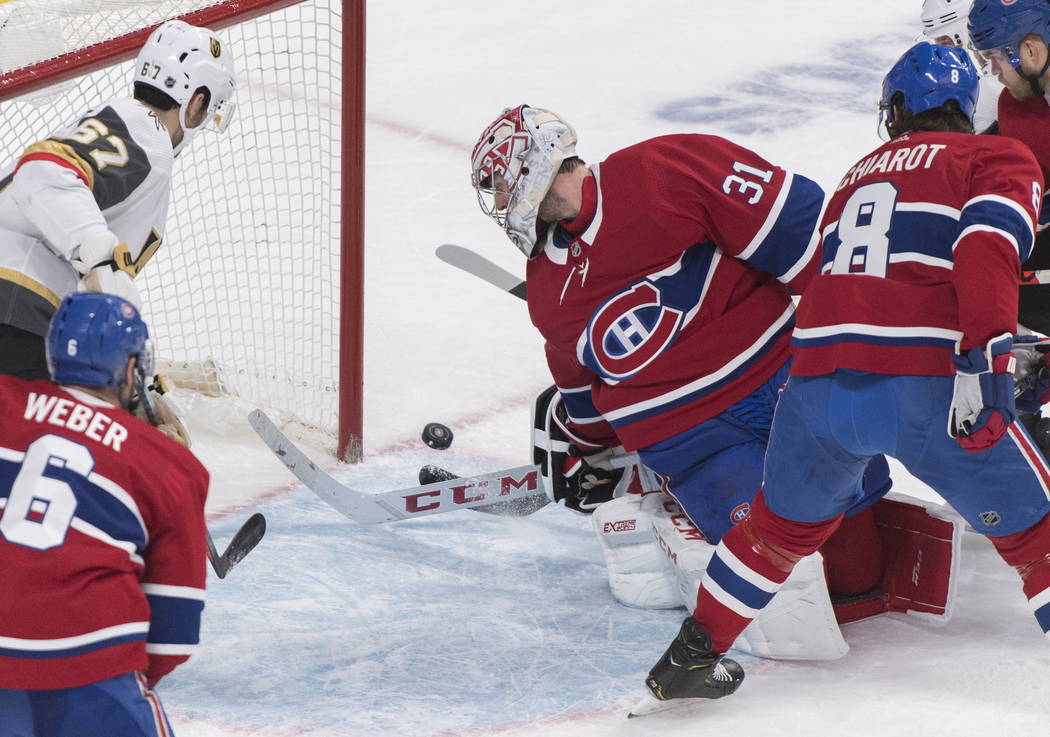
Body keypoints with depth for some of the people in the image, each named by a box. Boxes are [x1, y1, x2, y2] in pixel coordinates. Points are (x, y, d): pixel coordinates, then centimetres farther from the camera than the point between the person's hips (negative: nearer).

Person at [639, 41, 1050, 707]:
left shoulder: (861, 174, 30)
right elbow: (987, 243, -10)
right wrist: (987, 357, -21)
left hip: (818, 382, 5)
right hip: (927, 386, -5)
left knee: (785, 523, 29)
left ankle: (692, 656, 35)